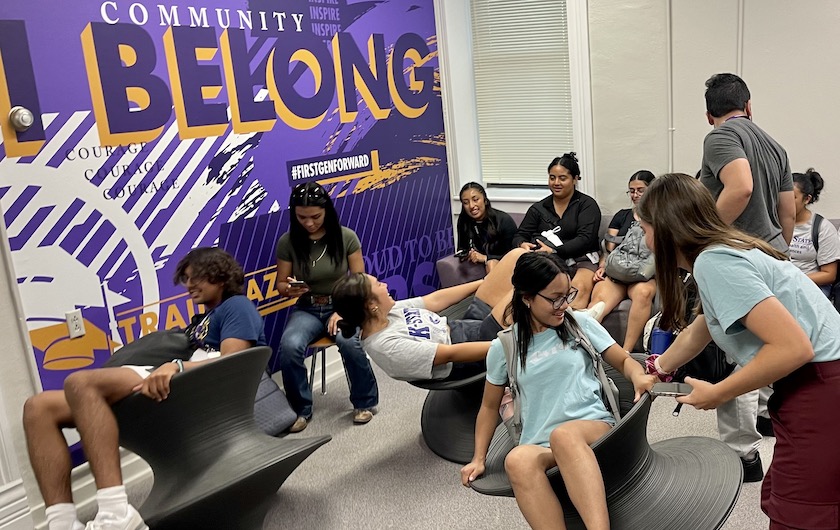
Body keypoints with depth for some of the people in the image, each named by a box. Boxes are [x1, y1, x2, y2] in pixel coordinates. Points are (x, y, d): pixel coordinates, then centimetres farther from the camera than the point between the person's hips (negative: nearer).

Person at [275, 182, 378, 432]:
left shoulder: (346, 237, -7)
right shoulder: (287, 242, -4)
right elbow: (280, 285, 5)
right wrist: (290, 289, -19)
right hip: (307, 309, 1)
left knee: (349, 342, -34)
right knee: (289, 346, -31)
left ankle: (364, 402, -4)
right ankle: (300, 409, -4)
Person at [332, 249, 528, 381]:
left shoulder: (387, 312, -1)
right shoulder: (388, 347, -26)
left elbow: (434, 300, 7)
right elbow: (451, 354, -24)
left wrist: (485, 282, 14)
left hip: (463, 327, 9)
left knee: (517, 256, -3)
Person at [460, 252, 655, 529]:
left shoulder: (581, 323, 7)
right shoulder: (504, 347, 7)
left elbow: (623, 360, 14)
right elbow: (490, 406, 16)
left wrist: (639, 377, -10)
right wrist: (479, 459, 9)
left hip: (594, 426, 0)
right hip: (541, 445, 1)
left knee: (565, 435, -38)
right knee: (518, 460, -36)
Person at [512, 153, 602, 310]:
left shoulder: (587, 204, 9)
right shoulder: (538, 208, 22)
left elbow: (585, 239, -4)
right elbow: (520, 235, 16)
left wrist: (555, 251, -17)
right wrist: (522, 245, -10)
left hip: (580, 260, -2)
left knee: (580, 288, -38)